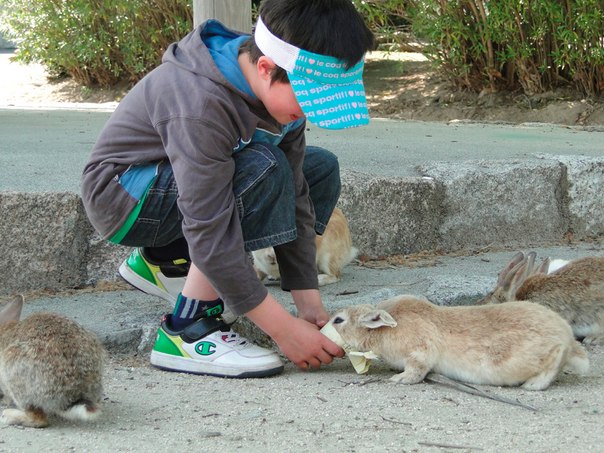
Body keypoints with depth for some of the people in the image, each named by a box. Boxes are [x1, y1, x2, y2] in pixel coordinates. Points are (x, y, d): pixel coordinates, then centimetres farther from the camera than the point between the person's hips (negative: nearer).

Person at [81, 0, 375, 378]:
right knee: (262, 170, -30)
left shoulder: (277, 87, -12)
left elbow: (294, 198, -8)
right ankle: (190, 332, -22)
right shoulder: (201, 104, -36)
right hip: (120, 196, -9)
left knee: (321, 170, 5)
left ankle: (165, 262, 8)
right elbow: (209, 234, -36)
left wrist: (309, 302, -12)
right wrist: (285, 329, -33)